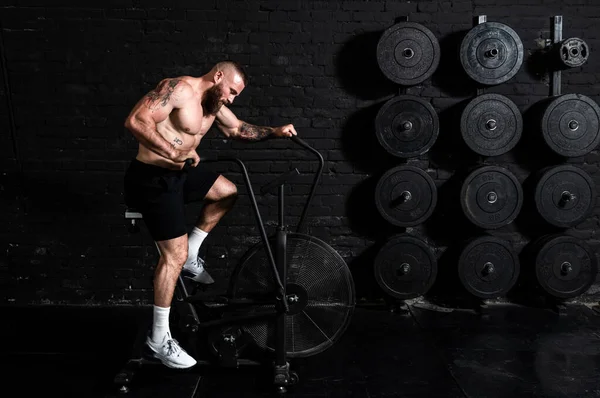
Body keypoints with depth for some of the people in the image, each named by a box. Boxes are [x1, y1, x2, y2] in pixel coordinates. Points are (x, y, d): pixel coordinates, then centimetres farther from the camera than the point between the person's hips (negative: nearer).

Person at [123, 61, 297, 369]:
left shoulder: (215, 104, 8)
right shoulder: (179, 88, -19)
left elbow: (238, 129, 25)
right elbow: (135, 121, -29)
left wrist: (275, 132, 12)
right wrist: (173, 152, -35)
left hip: (180, 172, 9)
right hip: (152, 178, -9)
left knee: (228, 192, 18)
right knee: (174, 254, -10)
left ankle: (190, 258, 24)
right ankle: (159, 338, 2)